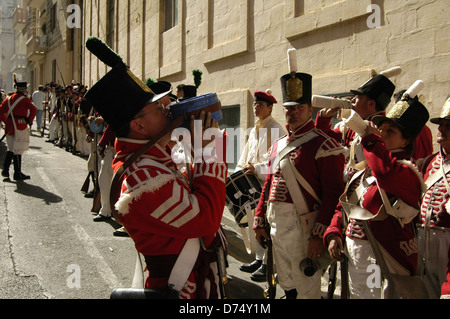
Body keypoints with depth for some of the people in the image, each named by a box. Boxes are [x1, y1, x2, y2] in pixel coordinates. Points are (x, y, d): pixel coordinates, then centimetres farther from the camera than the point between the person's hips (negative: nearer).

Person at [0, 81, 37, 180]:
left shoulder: (9, 99, 12)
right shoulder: (24, 100, -9)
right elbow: (34, 109, -24)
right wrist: (29, 120, -15)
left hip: (9, 127, 7)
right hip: (20, 127, -7)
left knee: (11, 148, 19)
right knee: (18, 150, 0)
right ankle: (18, 174, 5)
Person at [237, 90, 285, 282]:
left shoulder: (276, 130, -8)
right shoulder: (254, 131, 19)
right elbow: (246, 153, 21)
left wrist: (257, 168, -20)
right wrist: (241, 169, 6)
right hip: (252, 182, 8)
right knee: (253, 221, 12)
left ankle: (268, 264, 1)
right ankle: (259, 258, 23)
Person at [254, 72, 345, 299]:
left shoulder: (324, 145, -11)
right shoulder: (278, 145, 14)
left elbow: (334, 195, -17)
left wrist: (320, 236, -21)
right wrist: (259, 222, 13)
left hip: (303, 228, -7)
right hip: (276, 226, 7)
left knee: (306, 290, 3)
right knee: (287, 286, 19)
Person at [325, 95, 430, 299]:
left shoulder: (407, 171, -15)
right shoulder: (365, 170, 12)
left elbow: (387, 173, -40)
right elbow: (345, 205, 17)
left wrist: (371, 138, -26)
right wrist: (333, 234, 2)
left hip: (381, 263, -8)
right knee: (354, 294, 19)